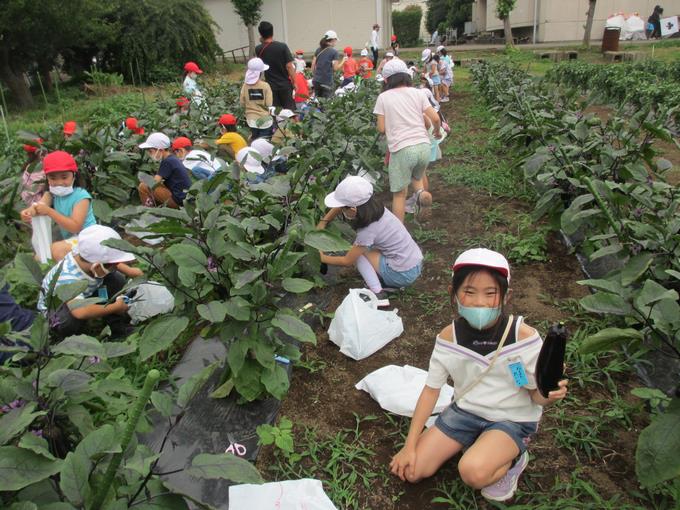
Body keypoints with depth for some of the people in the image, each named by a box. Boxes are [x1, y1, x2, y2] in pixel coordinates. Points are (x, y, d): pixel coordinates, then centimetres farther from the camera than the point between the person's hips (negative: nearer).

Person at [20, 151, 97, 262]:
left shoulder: (81, 196, -19)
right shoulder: (52, 193, 1)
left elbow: (75, 227, -27)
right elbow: (39, 204, -20)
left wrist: (49, 211, -34)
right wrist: (29, 212, -45)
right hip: (70, 239, 8)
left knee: (57, 249, -30)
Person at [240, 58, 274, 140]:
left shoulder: (245, 85, -6)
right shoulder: (265, 85, -14)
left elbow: (242, 103, -1)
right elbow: (269, 104, -15)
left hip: (251, 119, 3)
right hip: (264, 119, -3)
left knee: (254, 139, 16)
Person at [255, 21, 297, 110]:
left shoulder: (258, 49, -3)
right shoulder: (282, 46, -11)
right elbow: (289, 66, -12)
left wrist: (262, 42, 12)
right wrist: (294, 82, -2)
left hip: (271, 86, 2)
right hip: (285, 85, -2)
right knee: (289, 110, 8)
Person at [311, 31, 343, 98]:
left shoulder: (318, 50, 9)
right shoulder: (334, 51, -5)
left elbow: (313, 64, 9)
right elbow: (335, 68, -7)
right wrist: (343, 61, 7)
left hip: (316, 80, 5)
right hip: (327, 82, -5)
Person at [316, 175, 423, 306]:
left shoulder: (367, 231, -23)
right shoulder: (372, 206, -4)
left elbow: (347, 261, -8)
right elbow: (340, 206, 14)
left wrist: (322, 258, 5)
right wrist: (322, 222, 6)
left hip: (404, 274, -8)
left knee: (357, 253, -3)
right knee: (358, 248, 15)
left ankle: (378, 294, -10)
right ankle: (385, 282, 10)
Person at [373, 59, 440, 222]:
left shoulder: (383, 97, 2)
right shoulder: (418, 93, 8)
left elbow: (381, 128, 0)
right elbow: (435, 118, 3)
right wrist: (437, 131, 24)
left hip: (401, 149, -3)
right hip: (423, 146, 3)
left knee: (399, 193, 9)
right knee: (416, 176, 31)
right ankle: (421, 192, -2)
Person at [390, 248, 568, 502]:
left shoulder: (523, 336, -21)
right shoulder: (449, 337, -12)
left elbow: (535, 395, -10)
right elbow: (431, 389, -5)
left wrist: (548, 394, -37)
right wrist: (410, 445, -7)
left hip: (511, 419, -4)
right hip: (465, 411, 4)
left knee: (473, 472, -32)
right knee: (411, 470, -5)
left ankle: (512, 459, 3)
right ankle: (475, 443, 15)